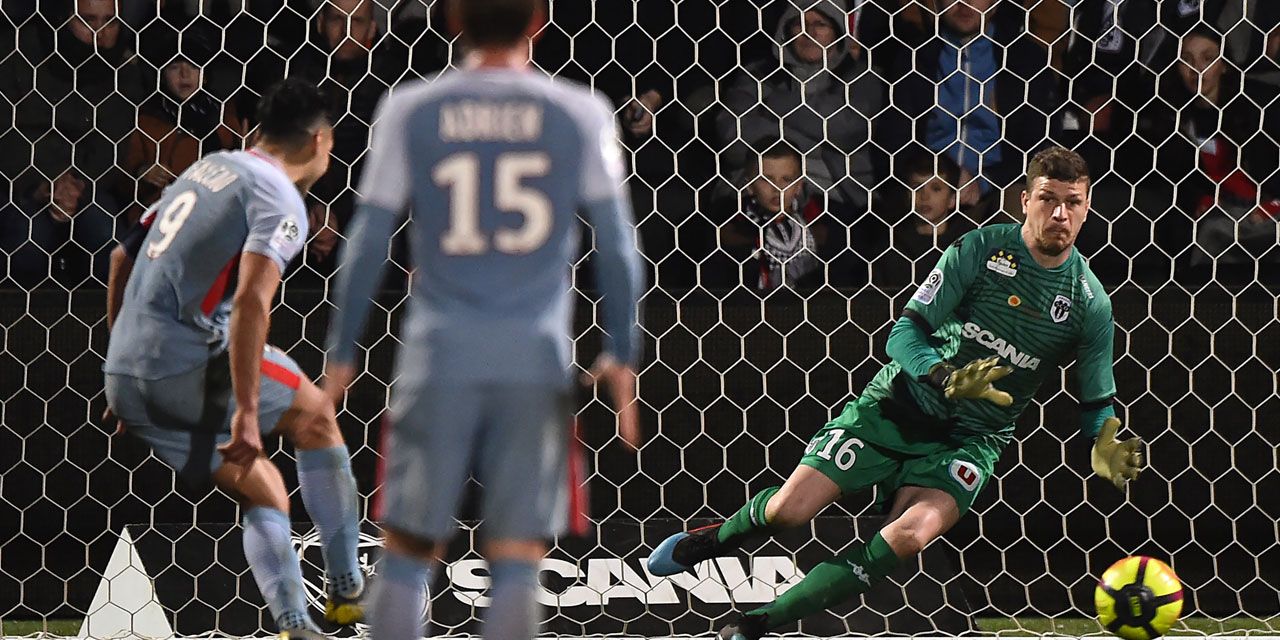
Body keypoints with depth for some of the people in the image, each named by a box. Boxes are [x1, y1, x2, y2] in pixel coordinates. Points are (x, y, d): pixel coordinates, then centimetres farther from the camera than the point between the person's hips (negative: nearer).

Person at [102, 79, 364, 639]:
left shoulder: (206, 170, 18)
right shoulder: (280, 202, -7)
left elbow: (122, 260, 24)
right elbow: (250, 302, -22)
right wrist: (246, 412, -23)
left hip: (125, 376, 7)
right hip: (186, 367, -7)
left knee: (262, 490, 16)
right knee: (315, 413, 14)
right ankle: (346, 591, 15)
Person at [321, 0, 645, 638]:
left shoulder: (409, 111, 2)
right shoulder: (581, 115, 3)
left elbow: (368, 243, 2)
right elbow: (616, 245, 2)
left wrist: (340, 354, 9)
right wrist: (621, 357, 10)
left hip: (439, 354, 0)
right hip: (535, 359, 0)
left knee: (407, 555, 8)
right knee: (516, 564, 2)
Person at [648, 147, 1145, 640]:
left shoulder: (1090, 303, -4)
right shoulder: (981, 249, -8)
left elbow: (1096, 403, 5)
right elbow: (905, 334, -9)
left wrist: (1107, 448, -18)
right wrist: (948, 378, -29)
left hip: (972, 435, 0)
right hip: (899, 404, 0)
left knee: (910, 534, -29)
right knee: (788, 510, -13)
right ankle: (715, 539, 24)